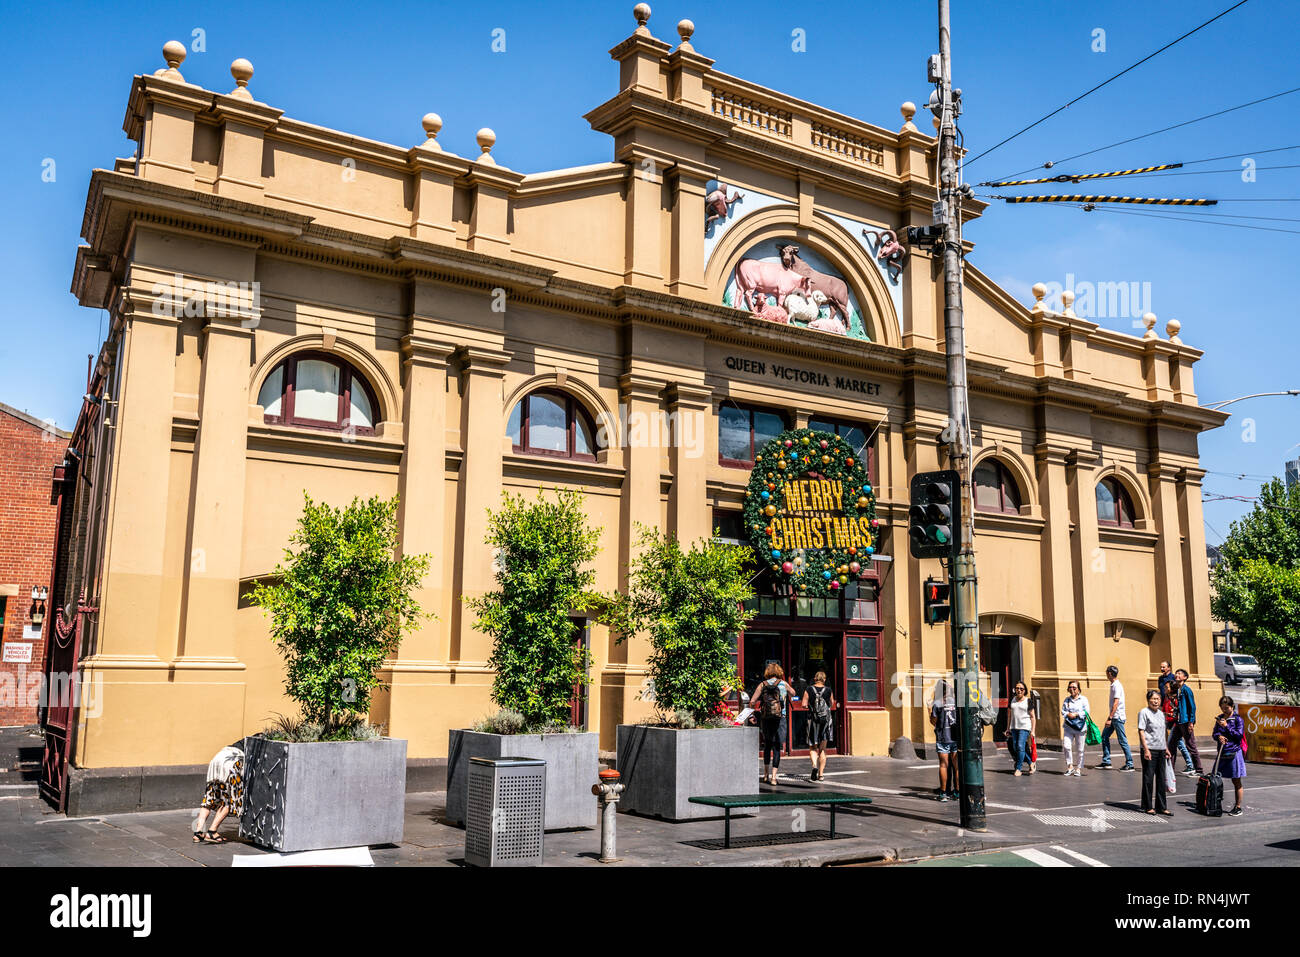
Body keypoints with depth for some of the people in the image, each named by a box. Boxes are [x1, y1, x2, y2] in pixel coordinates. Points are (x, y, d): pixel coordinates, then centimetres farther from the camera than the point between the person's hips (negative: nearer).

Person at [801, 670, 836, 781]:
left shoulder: (808, 690, -4)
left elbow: (804, 704, -7)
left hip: (813, 720, -1)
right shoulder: (829, 691, -1)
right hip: (826, 720, 1)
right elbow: (832, 705, 8)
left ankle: (814, 766, -18)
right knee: (823, 749, 9)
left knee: (813, 748, 9)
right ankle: (821, 774, 9)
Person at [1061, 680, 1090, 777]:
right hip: (1068, 727, 3)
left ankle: (1079, 769, 14)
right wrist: (1068, 714, -11)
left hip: (1080, 727, -3)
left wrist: (1076, 714, -14)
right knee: (1067, 747, -10)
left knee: (1080, 749, 3)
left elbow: (1086, 712, -5)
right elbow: (1062, 711, 9)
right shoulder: (1067, 699, 12)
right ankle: (1070, 766, 4)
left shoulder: (1083, 699, 1)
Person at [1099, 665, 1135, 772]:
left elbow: (1116, 703, -21)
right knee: (1104, 736, 11)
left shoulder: (1117, 686, -16)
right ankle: (1106, 762, 16)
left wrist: (1110, 718, -22)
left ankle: (1130, 764, 0)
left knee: (1123, 741, -5)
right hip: (1113, 718, 10)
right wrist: (1110, 717, 21)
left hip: (1118, 717, -10)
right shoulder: (1113, 685, 14)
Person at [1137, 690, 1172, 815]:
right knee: (1148, 778, -1)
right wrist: (1146, 749, -18)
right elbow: (1141, 731, -12)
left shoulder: (1161, 713, 14)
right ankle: (1148, 806, 7)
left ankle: (1161, 806, 19)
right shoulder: (1144, 712, -8)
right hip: (1149, 749, -7)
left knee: (1161, 779, 11)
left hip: (1161, 750, 7)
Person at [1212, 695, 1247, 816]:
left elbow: (1239, 734, -11)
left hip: (1234, 753, -5)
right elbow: (1215, 733, 9)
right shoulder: (1219, 718, 12)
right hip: (1222, 752, 5)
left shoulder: (1237, 719, -4)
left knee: (1236, 781, 2)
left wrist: (1226, 726, -15)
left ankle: (1238, 807, 8)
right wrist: (1219, 736, -12)